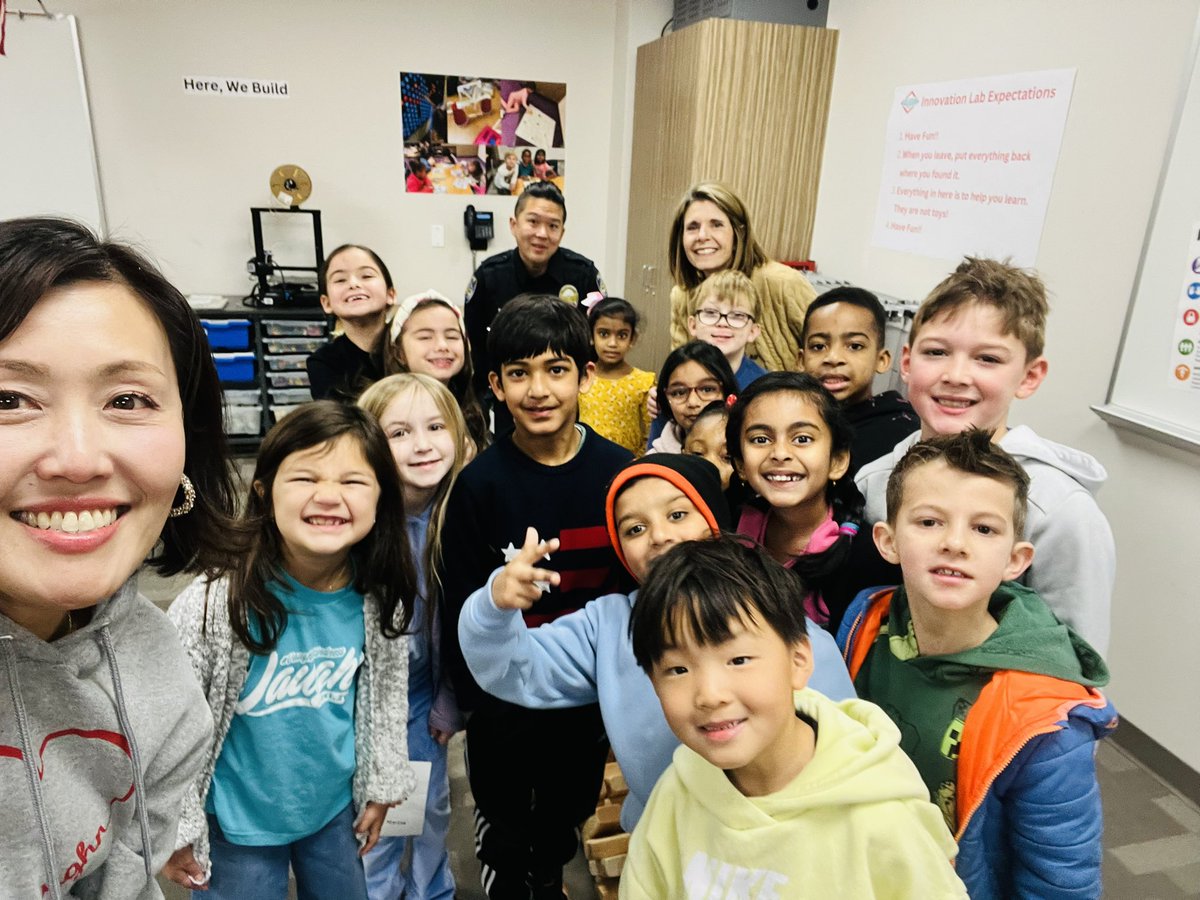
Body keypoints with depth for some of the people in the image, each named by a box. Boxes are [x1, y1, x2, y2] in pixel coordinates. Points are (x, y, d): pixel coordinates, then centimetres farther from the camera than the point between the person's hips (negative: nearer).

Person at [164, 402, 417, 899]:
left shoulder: (377, 599, -15)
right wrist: (174, 830, -8)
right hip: (238, 821, -3)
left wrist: (380, 785, 9)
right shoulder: (215, 602, -27)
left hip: (335, 807, 4)